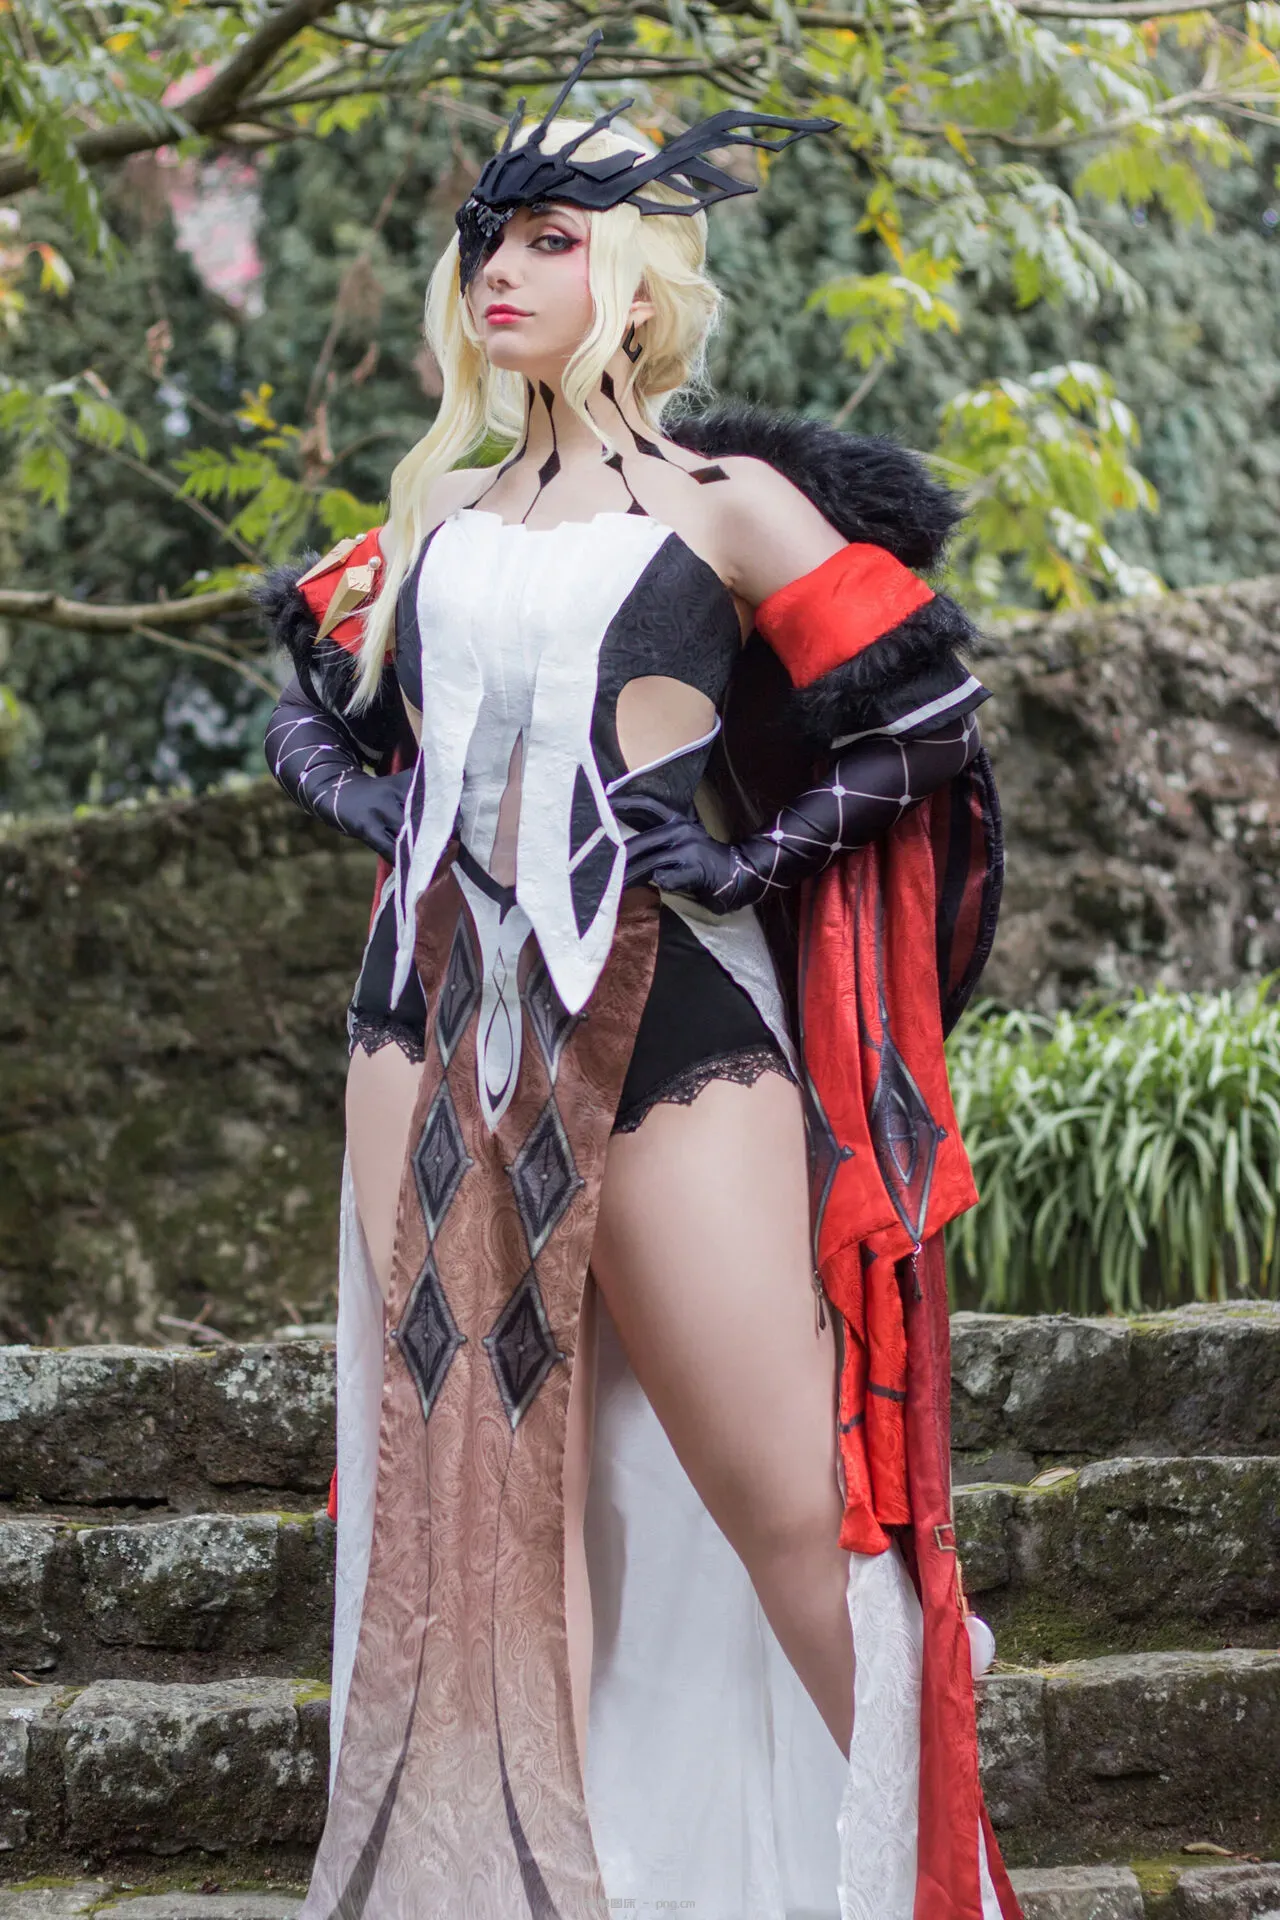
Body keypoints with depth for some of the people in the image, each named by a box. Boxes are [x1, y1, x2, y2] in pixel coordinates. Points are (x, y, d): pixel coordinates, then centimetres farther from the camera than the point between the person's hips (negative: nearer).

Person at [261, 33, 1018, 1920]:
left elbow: (923, 728, 4)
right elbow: (313, 718, 27)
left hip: (665, 1006, -4)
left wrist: (750, 854, -5)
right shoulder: (437, 514, 17)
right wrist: (396, 814, 8)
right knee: (463, 1490, 5)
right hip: (443, 1009, 5)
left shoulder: (725, 503, 5)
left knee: (790, 1509, -10)